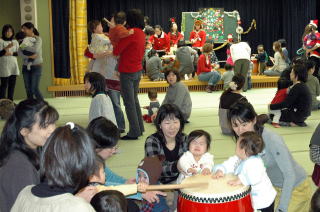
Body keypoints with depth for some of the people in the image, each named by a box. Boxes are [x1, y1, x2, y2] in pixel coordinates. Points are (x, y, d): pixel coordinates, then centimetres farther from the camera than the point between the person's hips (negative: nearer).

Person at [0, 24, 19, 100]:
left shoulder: (15, 42, 11)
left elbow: (18, 53, 6)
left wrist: (11, 53, -11)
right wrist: (7, 47, -23)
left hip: (14, 66, 5)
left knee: (12, 85, 7)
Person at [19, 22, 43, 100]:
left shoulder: (38, 39, -6)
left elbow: (35, 50, -24)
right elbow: (19, 52, -5)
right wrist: (29, 56, -21)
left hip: (36, 66, -5)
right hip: (26, 67, 5)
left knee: (34, 89, -9)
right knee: (28, 89, 5)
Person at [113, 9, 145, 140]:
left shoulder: (131, 33, -19)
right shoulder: (142, 33, 7)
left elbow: (116, 51, -20)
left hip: (127, 72, -9)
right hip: (138, 70, 9)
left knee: (129, 102, -1)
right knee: (134, 100, 19)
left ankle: (134, 132, 3)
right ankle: (139, 128, 27)